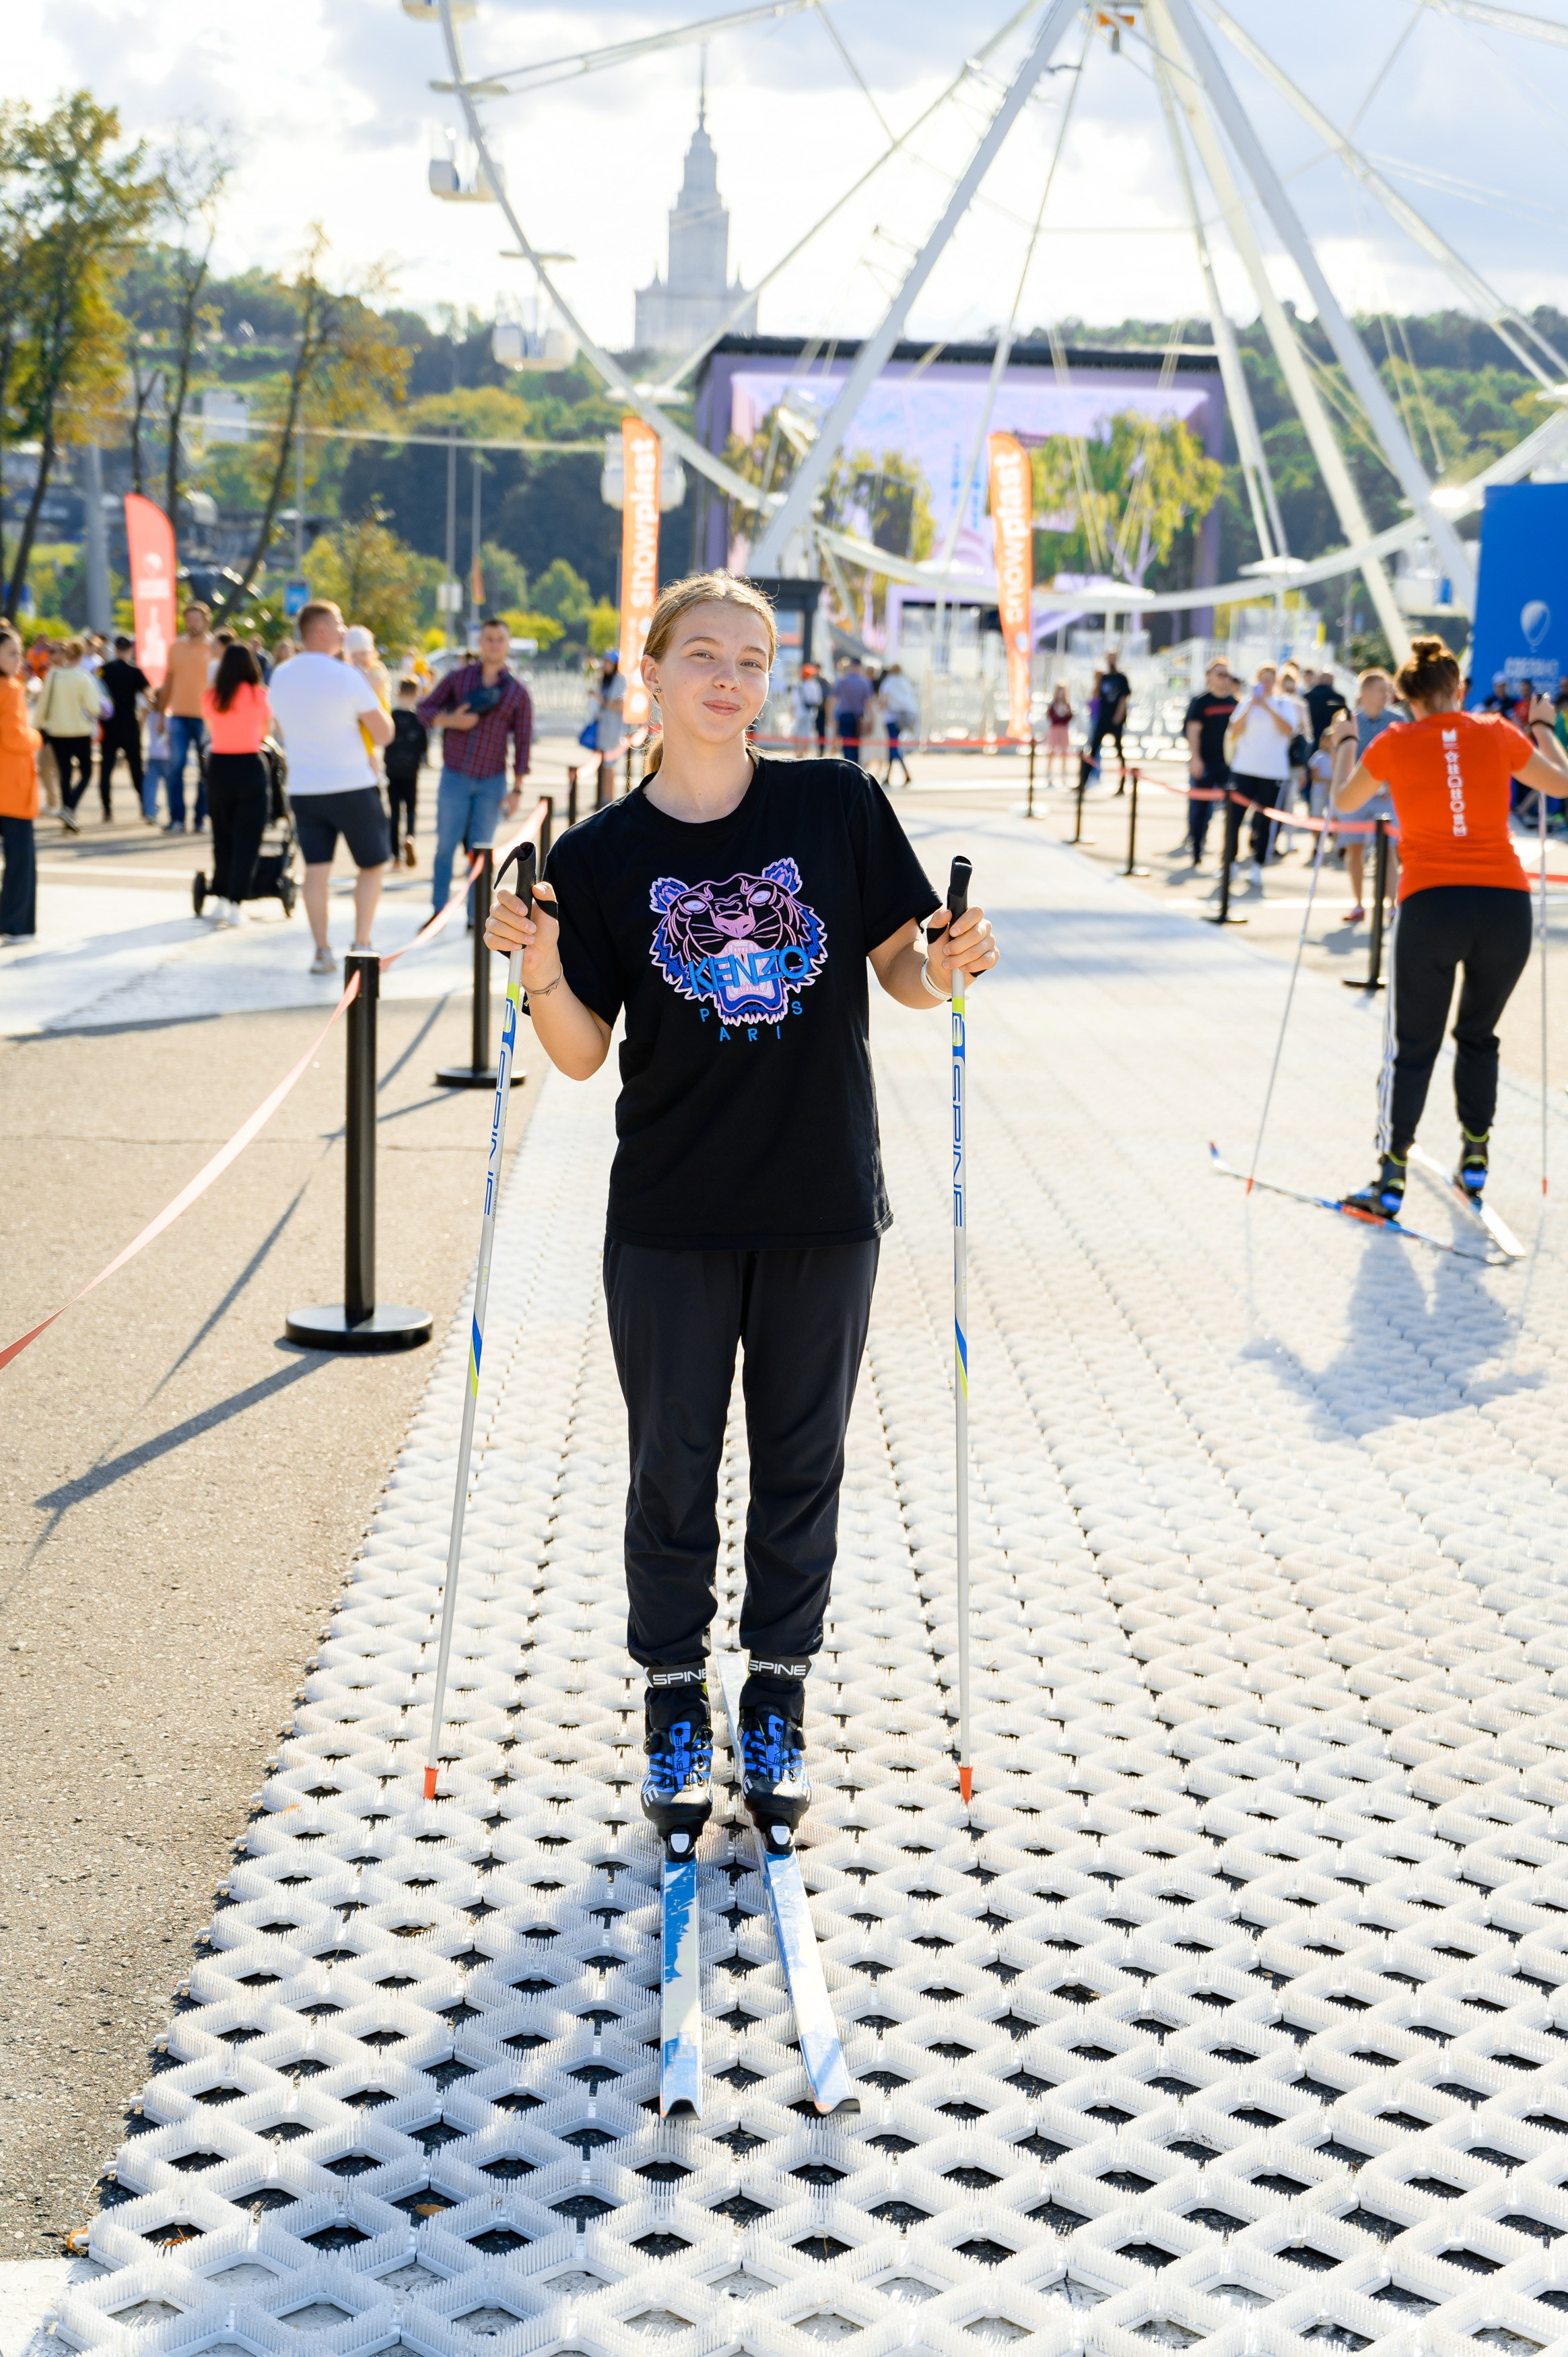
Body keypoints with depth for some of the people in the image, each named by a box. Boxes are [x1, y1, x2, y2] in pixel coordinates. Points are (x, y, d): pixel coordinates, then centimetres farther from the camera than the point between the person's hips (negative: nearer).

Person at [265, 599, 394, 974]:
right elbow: (383, 734, -10)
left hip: (303, 789, 5)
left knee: (316, 869, 8)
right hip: (352, 787, -5)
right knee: (371, 866, 9)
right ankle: (361, 947, 4)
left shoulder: (280, 677, 5)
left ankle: (321, 951, 4)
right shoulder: (346, 677, -14)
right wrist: (375, 697, 6)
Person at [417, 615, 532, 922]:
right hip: (455, 778, 0)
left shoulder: (519, 693, 0)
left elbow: (523, 744, 0)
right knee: (446, 845, 0)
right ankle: (438, 912, 7)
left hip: (492, 782, 0)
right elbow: (424, 710, 4)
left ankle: (475, 917, 9)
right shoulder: (458, 678, 2)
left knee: (479, 850, 3)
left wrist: (517, 790, -4)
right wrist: (450, 721, -16)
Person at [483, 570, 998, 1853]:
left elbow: (901, 967, 5)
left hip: (826, 1210, 0)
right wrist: (543, 975, -20)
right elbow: (583, 1054, -2)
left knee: (803, 1465, 11)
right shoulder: (600, 856, -3)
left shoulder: (840, 804, -3)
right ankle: (676, 1706, 27)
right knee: (672, 1468, 9)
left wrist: (948, 964, -16)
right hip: (670, 1218, 0)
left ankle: (780, 1700, 28)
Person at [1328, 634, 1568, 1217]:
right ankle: (1475, 1158, 26)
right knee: (1479, 1035, 23)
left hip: (1430, 905, -2)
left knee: (1411, 1048, 7)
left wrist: (1345, 742, 35)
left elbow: (1344, 802, 20)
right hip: (1506, 905, 2)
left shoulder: (1394, 745, 3)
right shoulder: (1497, 733, 6)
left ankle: (1391, 1183, 2)